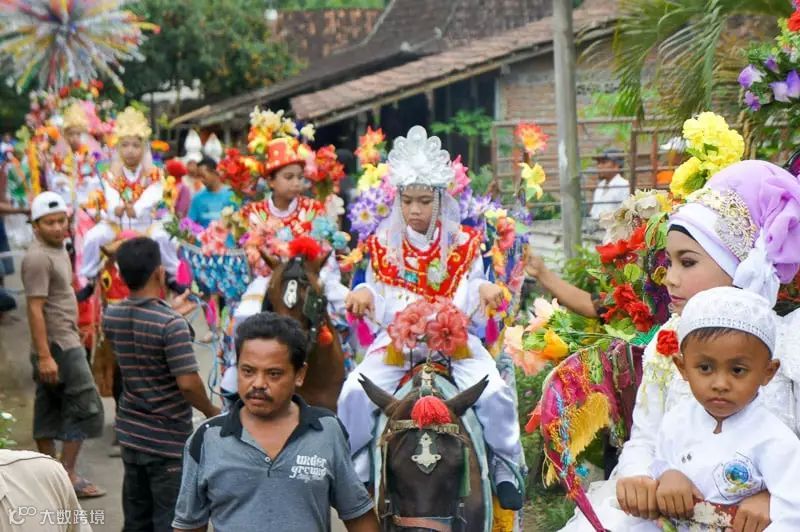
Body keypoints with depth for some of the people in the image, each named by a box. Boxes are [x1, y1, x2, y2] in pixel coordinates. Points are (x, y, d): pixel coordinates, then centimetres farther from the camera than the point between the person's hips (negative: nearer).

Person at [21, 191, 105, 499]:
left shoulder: (58, 250, 14)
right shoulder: (38, 258, -17)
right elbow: (35, 309, -21)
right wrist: (44, 356, -25)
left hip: (64, 342, 9)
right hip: (58, 346, -9)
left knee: (49, 411, 12)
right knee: (84, 407, -6)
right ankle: (68, 475, -2)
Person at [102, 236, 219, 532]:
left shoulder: (111, 316, 0)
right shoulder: (172, 324, -22)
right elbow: (188, 383, -24)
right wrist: (212, 413, -6)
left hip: (131, 433, 7)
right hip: (169, 439, -6)